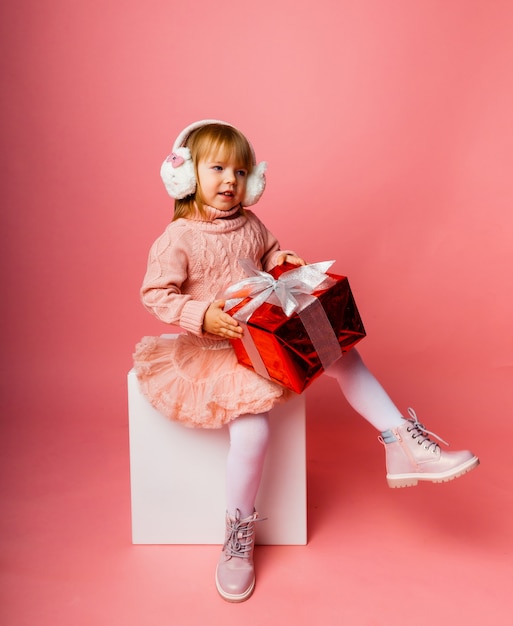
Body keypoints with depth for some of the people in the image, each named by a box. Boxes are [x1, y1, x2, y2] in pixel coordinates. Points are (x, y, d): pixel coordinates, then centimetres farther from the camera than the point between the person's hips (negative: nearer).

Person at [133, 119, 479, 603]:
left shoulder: (251, 225, 6)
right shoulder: (178, 238, -12)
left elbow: (268, 255, 24)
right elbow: (155, 294, -13)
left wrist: (280, 260, 0)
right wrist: (202, 317, -28)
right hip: (212, 350, -6)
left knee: (343, 355, -6)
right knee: (252, 426, -24)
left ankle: (403, 444, 2)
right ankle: (238, 535, 0)